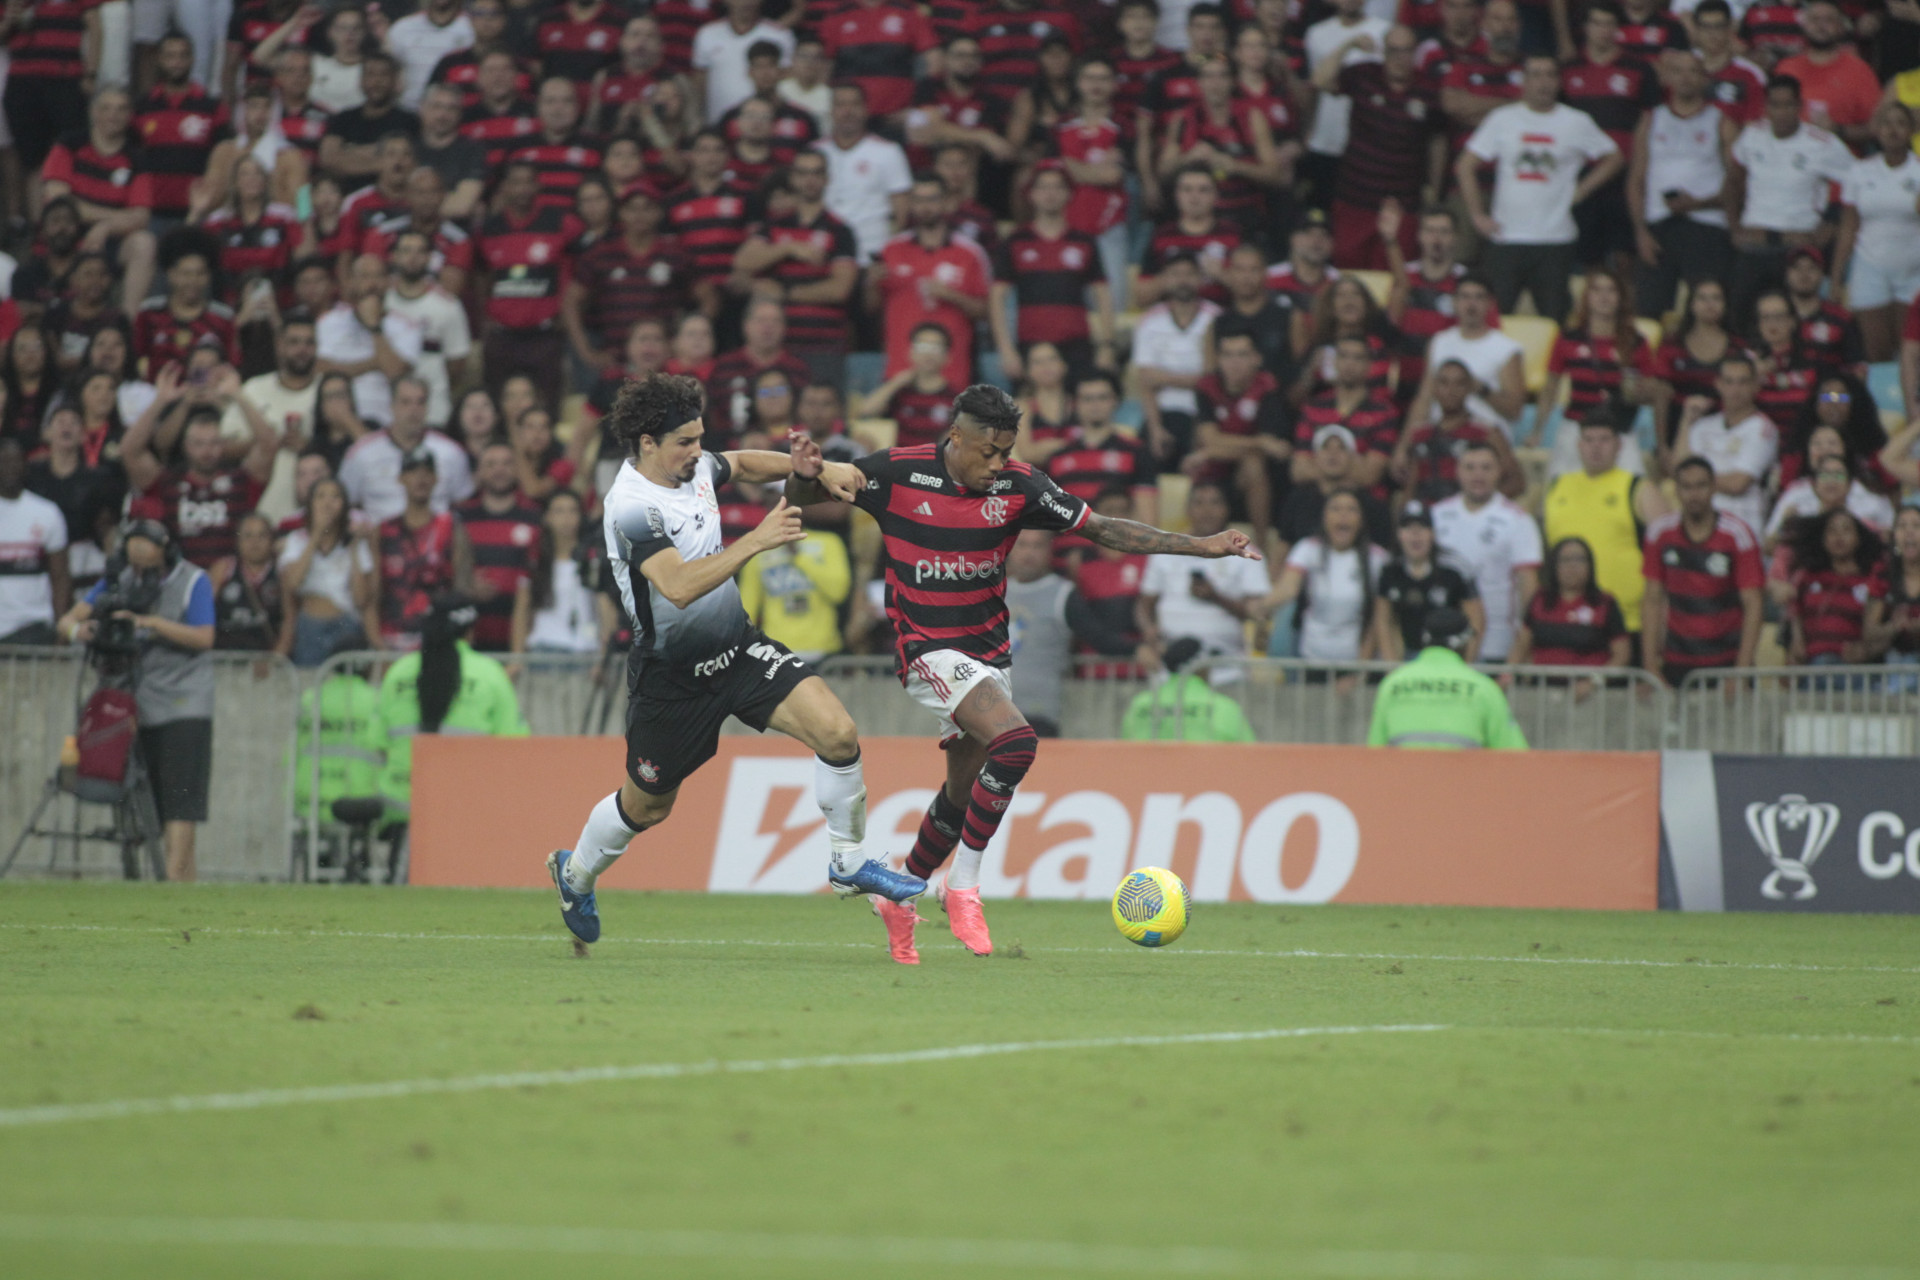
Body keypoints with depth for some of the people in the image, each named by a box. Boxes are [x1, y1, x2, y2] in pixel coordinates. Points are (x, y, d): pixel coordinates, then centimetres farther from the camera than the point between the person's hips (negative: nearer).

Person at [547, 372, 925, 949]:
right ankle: (575, 873, 44)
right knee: (647, 806, 13)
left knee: (836, 731, -14)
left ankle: (849, 862, 4)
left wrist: (804, 467, 5)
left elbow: (742, 464, 23)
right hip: (672, 674, -6)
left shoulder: (693, 466, -3)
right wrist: (757, 540, -42)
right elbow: (679, 587, -40)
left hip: (738, 647, 6)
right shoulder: (632, 508, -26)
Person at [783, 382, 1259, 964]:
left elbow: (1102, 529, 0)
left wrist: (1201, 545, -7)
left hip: (987, 650, 6)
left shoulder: (1018, 486, -4)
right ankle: (963, 886, -14)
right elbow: (800, 496, -4)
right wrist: (806, 473, -29)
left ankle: (901, 898, 34)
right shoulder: (898, 473, -12)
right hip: (927, 648, -6)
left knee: (964, 794, 11)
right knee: (1015, 741, -26)